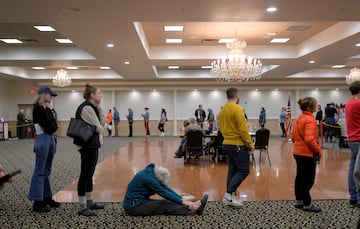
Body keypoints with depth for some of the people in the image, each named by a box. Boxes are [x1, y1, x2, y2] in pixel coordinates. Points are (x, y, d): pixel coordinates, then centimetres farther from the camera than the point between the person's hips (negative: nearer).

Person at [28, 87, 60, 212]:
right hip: (43, 139, -9)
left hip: (50, 138, 9)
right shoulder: (37, 108, -10)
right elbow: (47, 126, -17)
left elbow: (54, 125, 10)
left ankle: (47, 197, 22)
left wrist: (50, 127, -7)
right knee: (39, 171, -3)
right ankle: (37, 202, 3)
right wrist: (51, 127, 1)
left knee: (47, 171, 13)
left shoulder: (47, 109, 15)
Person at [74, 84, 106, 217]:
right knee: (85, 175, -4)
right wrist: (100, 129, 3)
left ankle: (89, 202, 27)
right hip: (88, 146, -10)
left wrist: (99, 108, 2)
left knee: (89, 174, 16)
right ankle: (83, 208, 4)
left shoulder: (92, 107, 14)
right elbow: (98, 128, -20)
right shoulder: (87, 108, -18)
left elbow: (102, 123, 8)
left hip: (92, 145, 10)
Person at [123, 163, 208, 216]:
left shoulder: (152, 173, 3)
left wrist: (182, 199, -2)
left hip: (140, 201, 8)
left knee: (168, 202, -7)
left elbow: (166, 188, 4)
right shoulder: (148, 178, -25)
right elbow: (164, 193, -21)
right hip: (133, 207, -8)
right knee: (166, 206, -16)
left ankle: (194, 205, -10)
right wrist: (182, 201, -15)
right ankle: (194, 209, -15)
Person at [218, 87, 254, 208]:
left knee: (232, 171, 13)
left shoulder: (223, 110, 10)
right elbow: (243, 129, -19)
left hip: (227, 144, 9)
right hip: (238, 145, -9)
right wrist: (250, 144, -10)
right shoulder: (237, 109, -17)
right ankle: (229, 194, -5)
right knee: (244, 171, 0)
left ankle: (230, 197, 16)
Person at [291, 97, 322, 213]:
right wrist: (318, 150, -16)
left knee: (300, 177, 16)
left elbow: (293, 137, 13)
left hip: (298, 152, 9)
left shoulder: (299, 119, 10)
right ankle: (307, 204, 11)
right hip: (308, 153, -9)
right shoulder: (310, 119, -18)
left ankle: (299, 201, 26)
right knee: (308, 179, 1)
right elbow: (309, 139, -27)